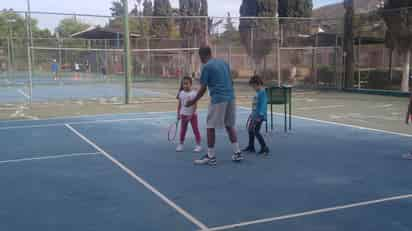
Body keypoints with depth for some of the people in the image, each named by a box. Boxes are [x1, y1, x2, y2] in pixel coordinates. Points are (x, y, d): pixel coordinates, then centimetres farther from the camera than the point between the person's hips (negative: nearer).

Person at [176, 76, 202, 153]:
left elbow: (195, 105, -13)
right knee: (183, 130, 9)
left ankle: (198, 145, 7)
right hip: (184, 115, 3)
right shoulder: (181, 93, 0)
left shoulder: (194, 93, -11)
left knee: (195, 130, 1)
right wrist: (178, 114, 5)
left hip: (192, 115, -3)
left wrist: (192, 114, -18)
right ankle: (181, 144, 19)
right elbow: (179, 105, 6)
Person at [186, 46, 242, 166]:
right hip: (230, 97, 7)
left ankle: (211, 157, 5)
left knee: (210, 127, 2)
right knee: (230, 126, 16)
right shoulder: (224, 63, 14)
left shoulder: (206, 67, -6)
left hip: (217, 99, -7)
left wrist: (193, 101, 4)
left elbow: (203, 89, -7)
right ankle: (237, 153, 17)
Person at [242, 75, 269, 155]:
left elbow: (263, 104, -22)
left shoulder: (262, 92, -15)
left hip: (259, 116, -10)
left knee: (256, 131, -12)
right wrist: (252, 114, 24)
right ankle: (251, 147, 29)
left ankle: (264, 148, -6)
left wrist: (260, 115, -28)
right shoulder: (258, 92, 13)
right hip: (254, 115, 10)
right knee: (250, 130, 16)